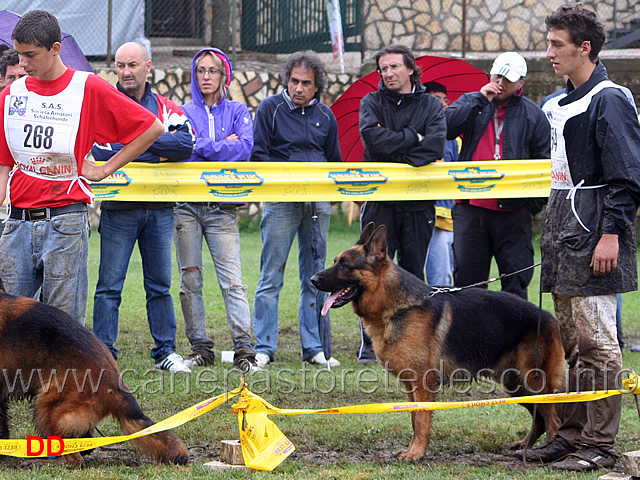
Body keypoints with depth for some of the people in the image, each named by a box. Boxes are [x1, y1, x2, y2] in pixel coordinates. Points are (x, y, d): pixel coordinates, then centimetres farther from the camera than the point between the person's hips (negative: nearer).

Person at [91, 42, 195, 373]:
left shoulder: (167, 108, 9)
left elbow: (185, 145, -9)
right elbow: (98, 150, -13)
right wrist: (156, 153, -10)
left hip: (159, 209, 3)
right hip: (118, 209, -3)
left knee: (160, 284, 9)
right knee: (109, 286, -3)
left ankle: (165, 352, 17)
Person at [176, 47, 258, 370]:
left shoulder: (237, 112, 12)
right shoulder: (183, 112, 12)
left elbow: (244, 148, -6)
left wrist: (201, 148, -8)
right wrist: (222, 146, -8)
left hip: (222, 207, -1)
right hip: (186, 206, 1)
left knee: (232, 279, -10)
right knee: (190, 280, 1)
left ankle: (243, 347, -13)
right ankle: (200, 348, 7)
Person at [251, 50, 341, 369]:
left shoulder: (325, 116, 13)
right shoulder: (270, 108, 1)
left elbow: (334, 161, 20)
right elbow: (258, 155, -2)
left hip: (318, 202, 4)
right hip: (280, 201, -4)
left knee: (315, 278, 6)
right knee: (271, 276, -5)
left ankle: (313, 347, 11)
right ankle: (264, 348, -2)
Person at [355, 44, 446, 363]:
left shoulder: (431, 105, 7)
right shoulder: (372, 103, 6)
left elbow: (435, 146, -10)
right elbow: (373, 139, -13)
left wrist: (394, 149, -14)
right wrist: (411, 137, -10)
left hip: (418, 205, 1)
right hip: (380, 203, -1)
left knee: (414, 276, 5)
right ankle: (369, 345, -2)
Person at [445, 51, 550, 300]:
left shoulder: (533, 115, 7)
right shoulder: (471, 102, 12)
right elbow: (446, 127, -7)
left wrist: (533, 207, 0)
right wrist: (480, 100, -9)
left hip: (513, 214, -1)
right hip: (470, 208, 1)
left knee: (515, 281, -1)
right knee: (467, 278, 4)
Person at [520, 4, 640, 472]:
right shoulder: (562, 103, 18)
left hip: (594, 237, -10)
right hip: (565, 232, 10)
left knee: (596, 343, -8)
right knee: (569, 341, 12)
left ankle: (599, 444, -5)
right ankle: (571, 434, 17)